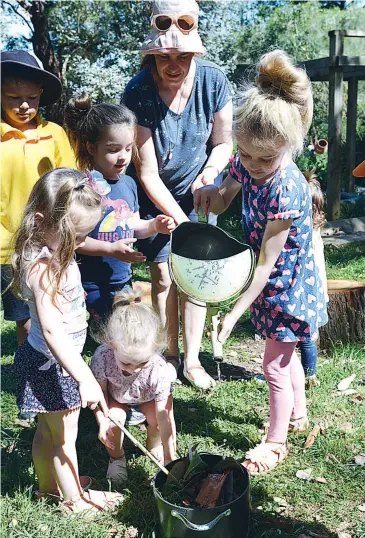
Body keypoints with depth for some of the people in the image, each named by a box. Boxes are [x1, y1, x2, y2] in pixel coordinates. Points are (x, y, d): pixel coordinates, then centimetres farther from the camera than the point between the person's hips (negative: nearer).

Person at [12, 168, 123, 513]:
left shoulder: (53, 251, -1)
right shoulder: (43, 267, -31)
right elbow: (51, 329, -35)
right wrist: (84, 378, -35)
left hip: (48, 361, 9)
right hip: (52, 366, -9)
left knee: (46, 430, 25)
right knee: (65, 437, 12)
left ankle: (48, 485, 45)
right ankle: (75, 498, 32)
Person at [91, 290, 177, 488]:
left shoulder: (158, 368, -41)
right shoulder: (103, 357, -39)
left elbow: (163, 415, -33)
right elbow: (100, 390, -17)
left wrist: (170, 458, -29)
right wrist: (102, 420, -30)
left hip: (148, 396, 0)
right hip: (116, 395, 1)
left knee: (156, 419, -26)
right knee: (114, 419, -26)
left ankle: (154, 445, 11)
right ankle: (117, 458, 7)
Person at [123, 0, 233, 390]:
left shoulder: (213, 81, -18)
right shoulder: (138, 93, -25)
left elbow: (223, 142, -3)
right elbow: (147, 172, -23)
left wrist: (210, 168, -24)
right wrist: (181, 220, -28)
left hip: (199, 189, 2)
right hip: (156, 194, -1)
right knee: (163, 276, 1)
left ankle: (192, 360, 15)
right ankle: (170, 355, 20)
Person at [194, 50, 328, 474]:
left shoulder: (287, 190, -32)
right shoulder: (246, 165, -11)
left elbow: (267, 263, -29)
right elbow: (222, 201, 8)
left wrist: (234, 314, -27)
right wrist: (210, 195, -17)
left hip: (288, 284, -8)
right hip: (271, 282, 8)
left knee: (274, 365, 4)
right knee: (285, 353, 24)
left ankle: (276, 442, 26)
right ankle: (298, 415, 47)